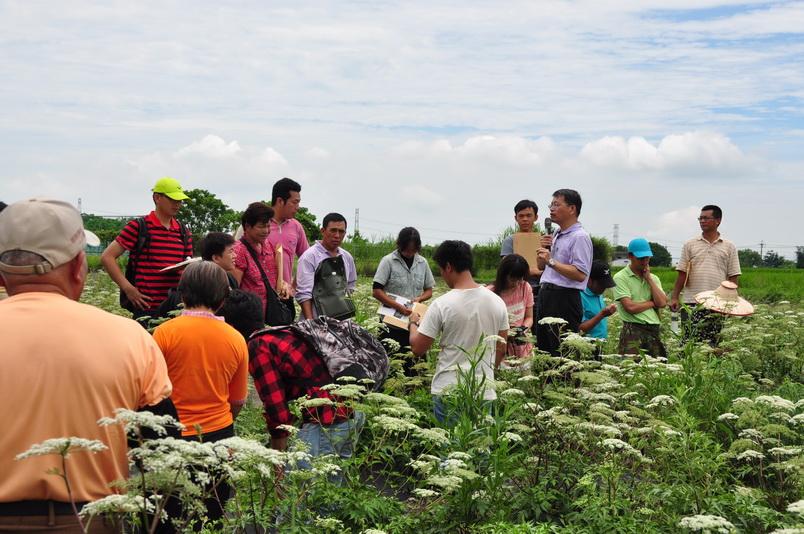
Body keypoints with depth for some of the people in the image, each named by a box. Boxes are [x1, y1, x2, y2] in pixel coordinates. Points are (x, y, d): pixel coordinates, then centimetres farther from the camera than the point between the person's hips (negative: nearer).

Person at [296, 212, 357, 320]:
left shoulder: (347, 258, 13)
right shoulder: (309, 257, -6)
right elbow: (303, 294, -11)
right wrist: (310, 323, -20)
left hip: (341, 320, 5)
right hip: (315, 320, -5)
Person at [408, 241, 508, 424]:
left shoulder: (442, 305, -13)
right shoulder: (497, 302, 2)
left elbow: (418, 349, -5)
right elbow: (501, 351, 11)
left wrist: (413, 323, 13)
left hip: (448, 393, -4)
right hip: (485, 393, 4)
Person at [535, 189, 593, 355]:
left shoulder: (579, 237, -12)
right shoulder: (556, 235, 17)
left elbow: (580, 275, -22)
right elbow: (541, 266, 25)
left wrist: (552, 261, -22)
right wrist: (544, 248, 6)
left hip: (564, 298, -10)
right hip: (545, 295, 10)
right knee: (543, 348, 14)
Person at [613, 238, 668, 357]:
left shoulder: (654, 278, 17)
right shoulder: (621, 278, -2)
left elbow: (662, 303, 1)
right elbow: (630, 307, -13)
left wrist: (649, 279, 2)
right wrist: (653, 303, 2)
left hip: (654, 330, 5)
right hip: (633, 331, -5)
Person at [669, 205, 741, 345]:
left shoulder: (729, 247, 8)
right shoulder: (690, 245, 9)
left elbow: (733, 277, 6)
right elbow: (682, 274, 7)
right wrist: (674, 297, -1)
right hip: (691, 303, 0)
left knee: (713, 343, 3)